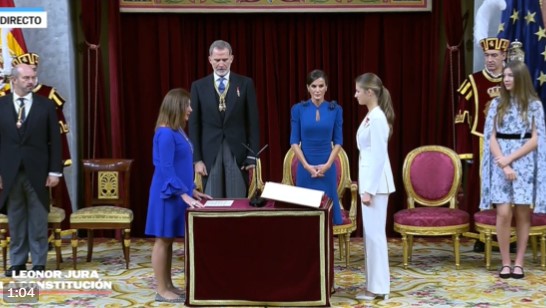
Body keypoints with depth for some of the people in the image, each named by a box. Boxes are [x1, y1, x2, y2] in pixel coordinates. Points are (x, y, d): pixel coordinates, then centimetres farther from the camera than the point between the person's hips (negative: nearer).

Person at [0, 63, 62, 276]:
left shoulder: (46, 105, 3)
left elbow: (55, 140, 2)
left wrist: (54, 171, -4)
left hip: (37, 172, -1)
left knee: (38, 220, 3)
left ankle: (39, 264, 10)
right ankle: (17, 263, 16)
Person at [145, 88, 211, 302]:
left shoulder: (177, 131, 12)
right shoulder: (165, 134, -17)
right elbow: (166, 169, -21)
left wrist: (192, 190, 17)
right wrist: (185, 195, -23)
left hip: (179, 194, 9)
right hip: (169, 195, -9)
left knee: (169, 241, 13)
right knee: (163, 241, -1)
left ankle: (169, 286, 21)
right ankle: (162, 290, 6)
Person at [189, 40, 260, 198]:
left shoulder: (245, 84, 3)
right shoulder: (199, 86, 5)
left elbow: (253, 122, 2)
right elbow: (194, 125, 4)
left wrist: (252, 155, -4)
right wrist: (196, 158, -2)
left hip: (237, 153, -1)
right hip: (210, 154, 1)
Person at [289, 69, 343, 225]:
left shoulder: (336, 110, 0)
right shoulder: (298, 109, -1)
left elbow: (338, 141, 1)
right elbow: (294, 141, -2)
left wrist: (327, 164, -10)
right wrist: (307, 166, -11)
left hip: (327, 168, 0)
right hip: (305, 167, 0)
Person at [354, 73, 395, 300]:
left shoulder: (377, 118, -17)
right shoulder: (371, 116, 13)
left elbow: (379, 157, -19)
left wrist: (369, 190, -19)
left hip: (375, 183, -10)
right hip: (370, 180, 10)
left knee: (375, 233, -4)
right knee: (371, 233, 13)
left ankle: (378, 287, 3)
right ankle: (375, 284, 20)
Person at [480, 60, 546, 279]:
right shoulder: (497, 104, 6)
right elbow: (491, 138, 2)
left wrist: (511, 159, -12)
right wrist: (503, 164, -11)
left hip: (525, 164, -1)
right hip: (501, 165, 1)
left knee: (522, 214, 2)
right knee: (504, 213, -7)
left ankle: (519, 263, 11)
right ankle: (505, 263, 2)